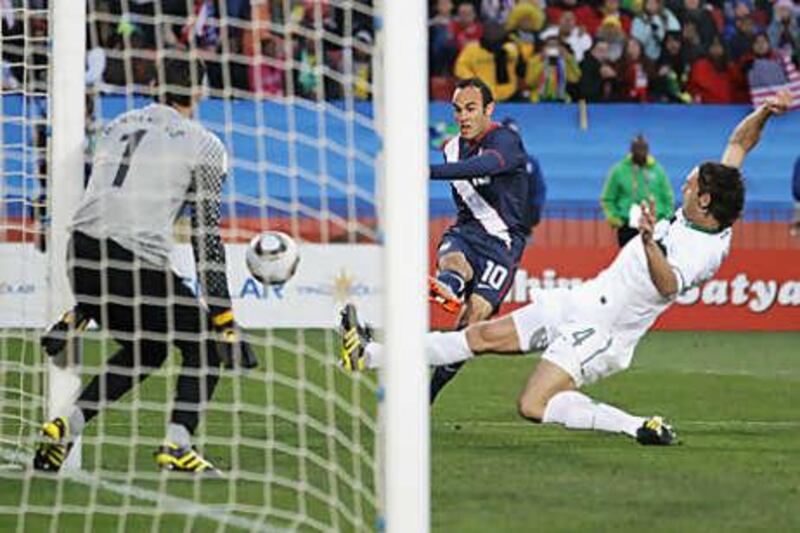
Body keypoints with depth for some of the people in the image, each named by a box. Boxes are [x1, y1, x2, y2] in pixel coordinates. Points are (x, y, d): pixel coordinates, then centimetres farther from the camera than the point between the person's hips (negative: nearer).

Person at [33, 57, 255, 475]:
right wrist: (224, 318, 1)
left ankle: (64, 428, 16)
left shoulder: (117, 127, 22)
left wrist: (82, 305, 29)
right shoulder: (203, 146, 4)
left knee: (147, 347, 27)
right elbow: (206, 236, -1)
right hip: (135, 263, -6)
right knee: (204, 343, 13)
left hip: (81, 254, 6)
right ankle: (176, 447, -4)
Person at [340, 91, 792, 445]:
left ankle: (642, 427, -16)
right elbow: (739, 144, 12)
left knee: (534, 406, -22)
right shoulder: (699, 215, 2)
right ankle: (369, 355, 14)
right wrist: (763, 114, -1)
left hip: (602, 334, -9)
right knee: (484, 336, 10)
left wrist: (650, 242, -60)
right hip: (579, 302, 9)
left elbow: (668, 284, -46)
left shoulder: (703, 251, -25)